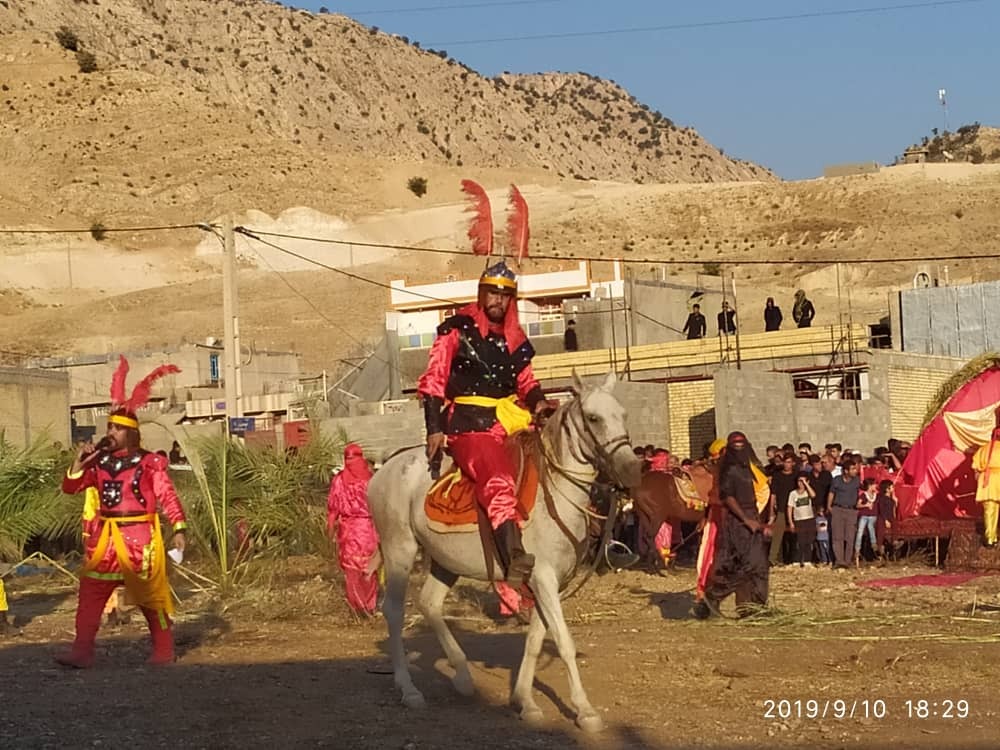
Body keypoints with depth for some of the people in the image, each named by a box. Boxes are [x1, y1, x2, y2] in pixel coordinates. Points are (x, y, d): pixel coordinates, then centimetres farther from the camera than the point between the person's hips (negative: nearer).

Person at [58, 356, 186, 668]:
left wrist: (179, 529, -19)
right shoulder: (100, 462, 8)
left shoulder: (149, 463, -6)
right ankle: (82, 651, -4)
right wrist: (80, 461, -7)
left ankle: (164, 651, 17)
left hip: (139, 536, -5)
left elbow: (167, 496, -10)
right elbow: (70, 487, 8)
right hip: (105, 536, 5)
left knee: (150, 594, 4)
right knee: (90, 592, -3)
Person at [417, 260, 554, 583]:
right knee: (498, 480, -31)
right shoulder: (458, 329, 2)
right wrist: (435, 429, -8)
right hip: (468, 422, -8)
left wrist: (538, 401, 2)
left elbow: (525, 381, 26)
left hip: (509, 418, 8)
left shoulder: (516, 340, 18)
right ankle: (514, 560, -46)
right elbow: (433, 379, 0)